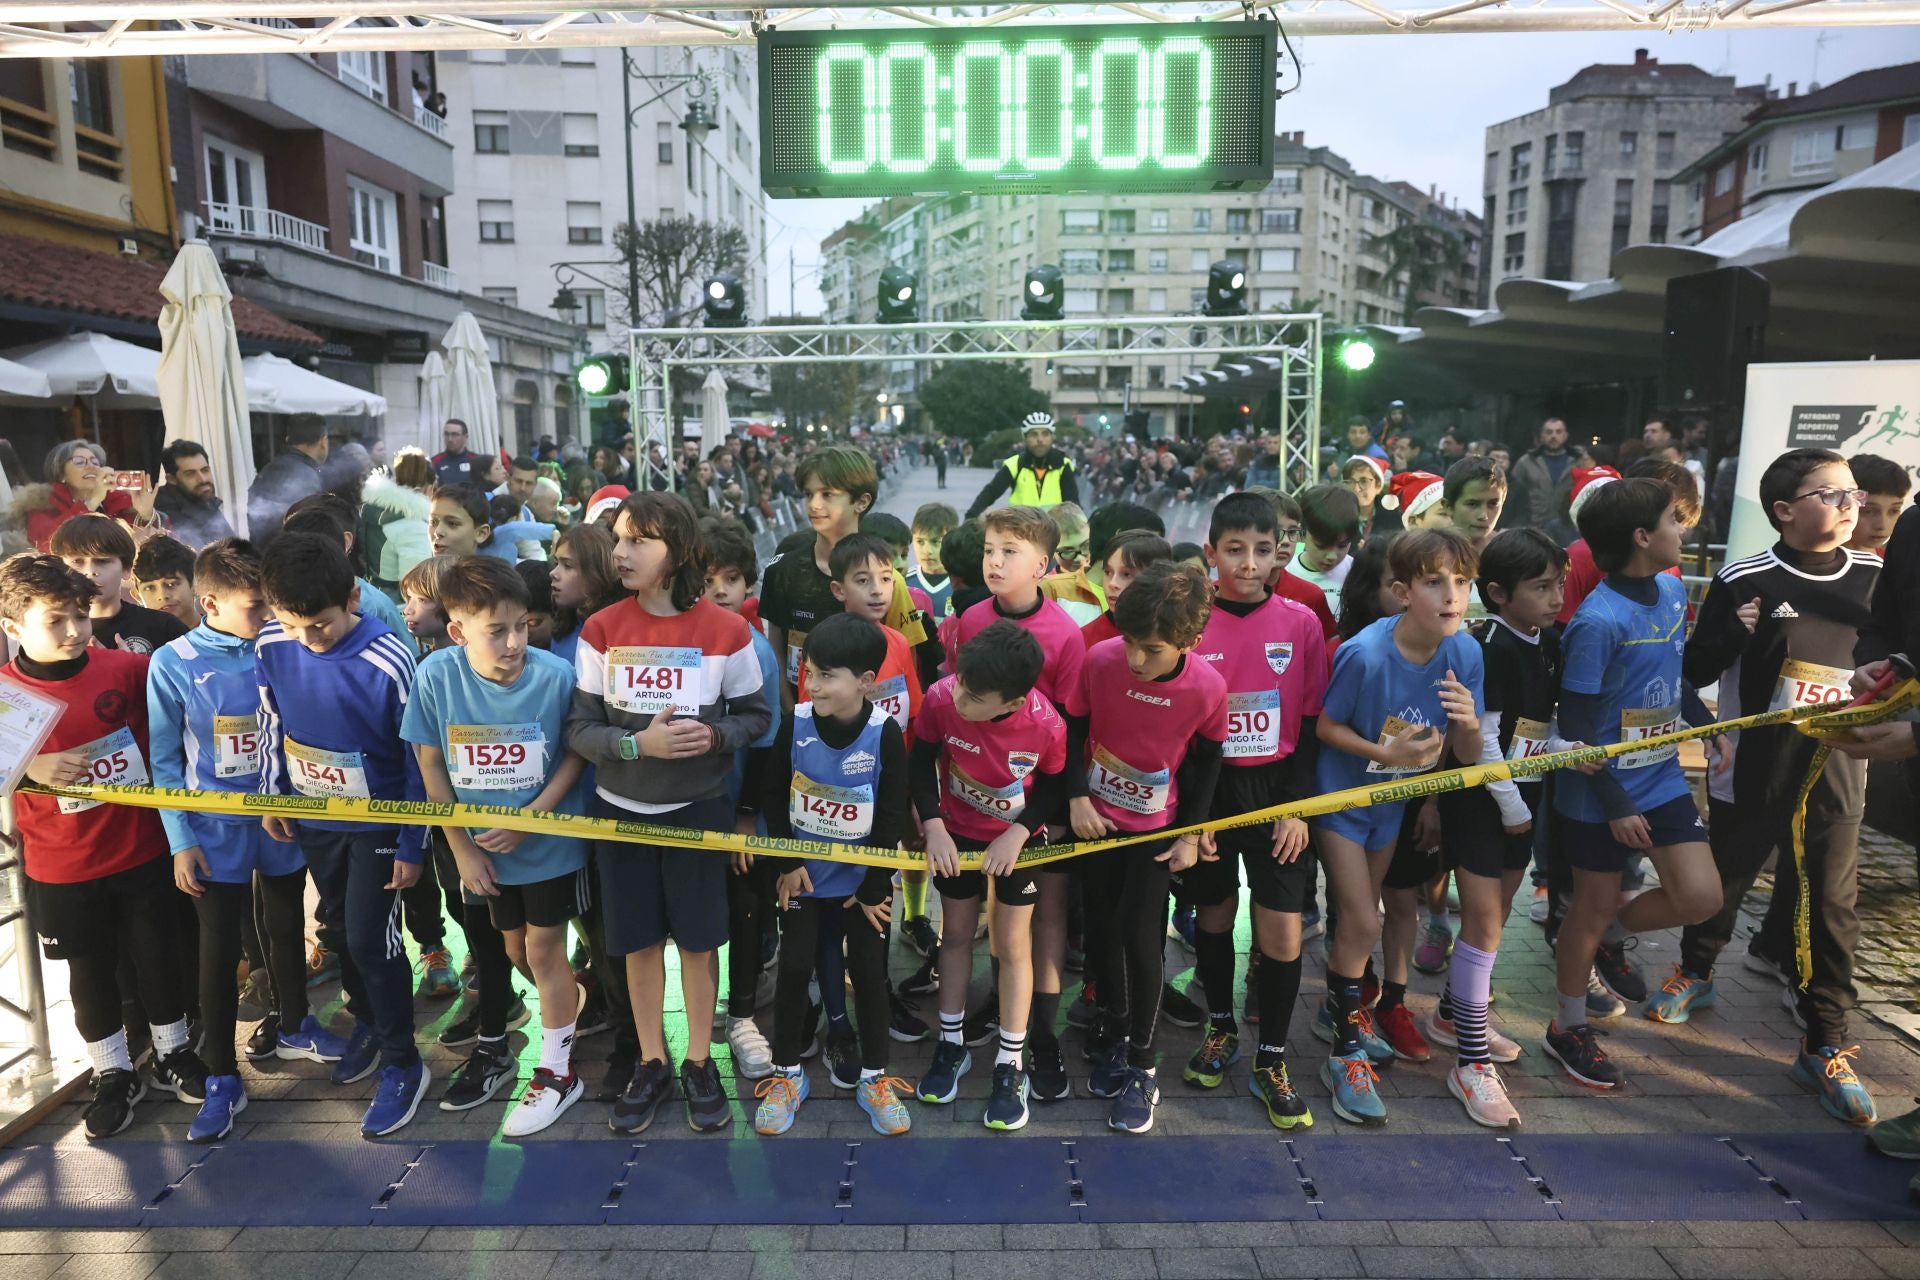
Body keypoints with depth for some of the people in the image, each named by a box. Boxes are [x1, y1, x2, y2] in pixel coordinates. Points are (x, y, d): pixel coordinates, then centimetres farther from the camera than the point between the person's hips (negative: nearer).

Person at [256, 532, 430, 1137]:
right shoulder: (270, 646, -13)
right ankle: (368, 1021, 43)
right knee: (340, 925, 20)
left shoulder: (390, 664, -27)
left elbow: (418, 762, -17)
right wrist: (273, 797, 11)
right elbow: (272, 724, 6)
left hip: (379, 820, -5)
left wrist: (411, 846, -12)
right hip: (312, 814, 5)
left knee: (370, 939, -4)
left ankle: (403, 1064, 14)